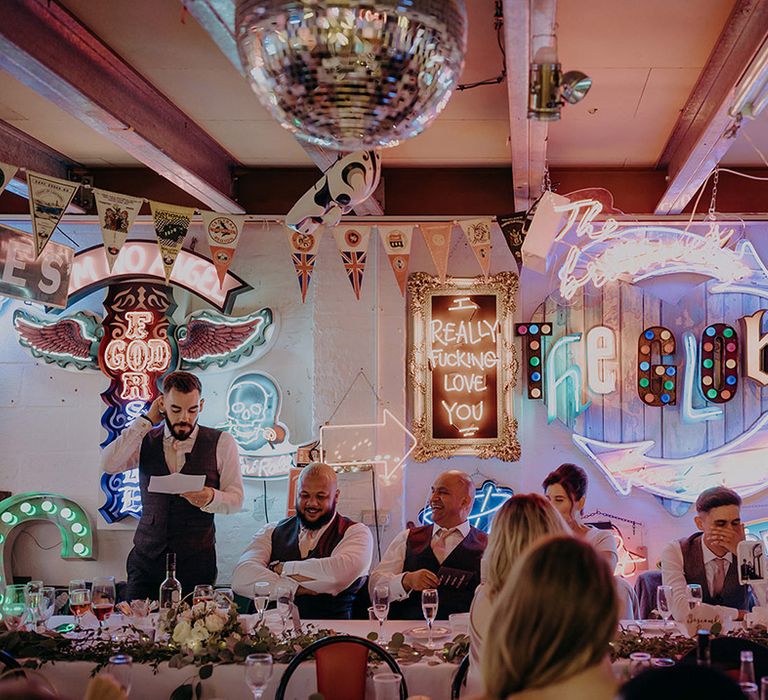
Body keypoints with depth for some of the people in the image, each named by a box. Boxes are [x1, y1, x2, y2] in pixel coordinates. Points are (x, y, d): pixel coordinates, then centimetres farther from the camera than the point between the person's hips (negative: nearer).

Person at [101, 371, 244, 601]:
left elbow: (236, 499, 1)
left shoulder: (221, 443, 2)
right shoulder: (146, 441, 8)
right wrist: (146, 420, -6)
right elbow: (108, 465, -9)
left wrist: (211, 498, -22)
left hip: (197, 562, -1)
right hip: (147, 556, 2)